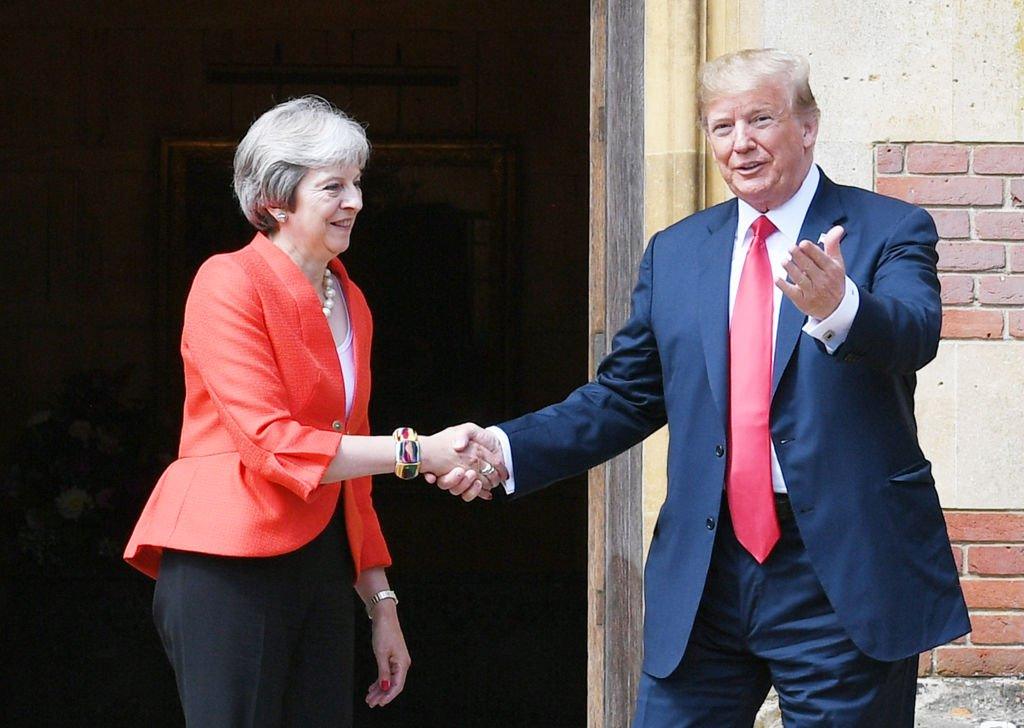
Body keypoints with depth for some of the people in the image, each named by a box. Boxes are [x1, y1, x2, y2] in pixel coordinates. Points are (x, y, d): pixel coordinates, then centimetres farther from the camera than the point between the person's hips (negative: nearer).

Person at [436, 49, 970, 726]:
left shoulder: (890, 231, -2)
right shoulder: (674, 252, 12)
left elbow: (915, 333, -21)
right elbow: (626, 395, 15)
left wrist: (840, 308, -44)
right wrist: (509, 448, -1)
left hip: (844, 574, -4)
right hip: (703, 578, 4)